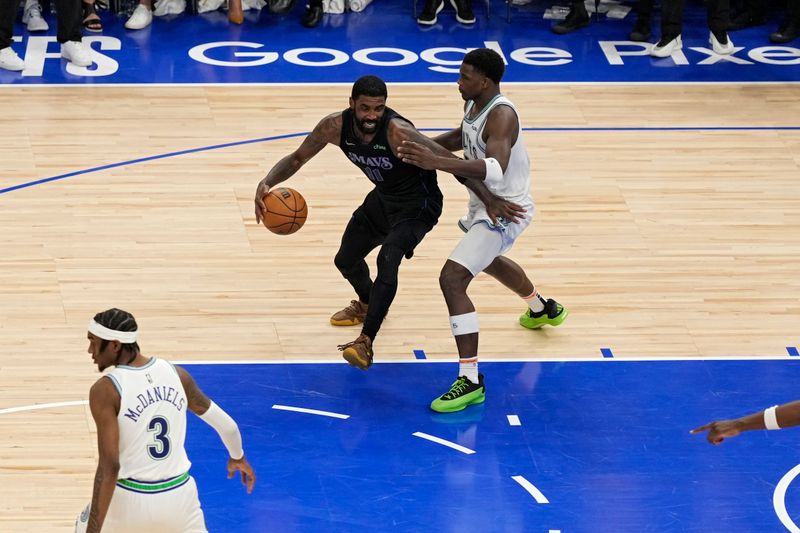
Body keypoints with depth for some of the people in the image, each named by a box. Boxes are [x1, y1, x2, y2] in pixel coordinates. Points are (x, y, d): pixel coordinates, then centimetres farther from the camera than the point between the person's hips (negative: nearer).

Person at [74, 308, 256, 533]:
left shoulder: (105, 390, -16)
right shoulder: (175, 374, -1)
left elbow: (109, 467, -22)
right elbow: (226, 424, 10)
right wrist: (237, 457, 31)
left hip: (131, 500, -4)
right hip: (179, 494, 4)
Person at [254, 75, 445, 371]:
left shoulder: (398, 132, -36)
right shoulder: (336, 126, -19)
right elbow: (297, 158, -5)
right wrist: (267, 183, -24)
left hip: (417, 204, -7)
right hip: (383, 196, 7)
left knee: (387, 259, -30)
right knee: (346, 259, 19)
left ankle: (365, 343, -30)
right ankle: (367, 305, 53)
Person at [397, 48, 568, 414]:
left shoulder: (501, 116, -30)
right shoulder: (473, 103, -1)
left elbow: (495, 169, -48)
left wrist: (436, 162, -57)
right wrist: (428, 144, 6)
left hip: (504, 212, -11)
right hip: (487, 203, 11)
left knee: (452, 278, -21)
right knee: (487, 260, 38)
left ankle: (471, 381, -18)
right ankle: (542, 309, 67)